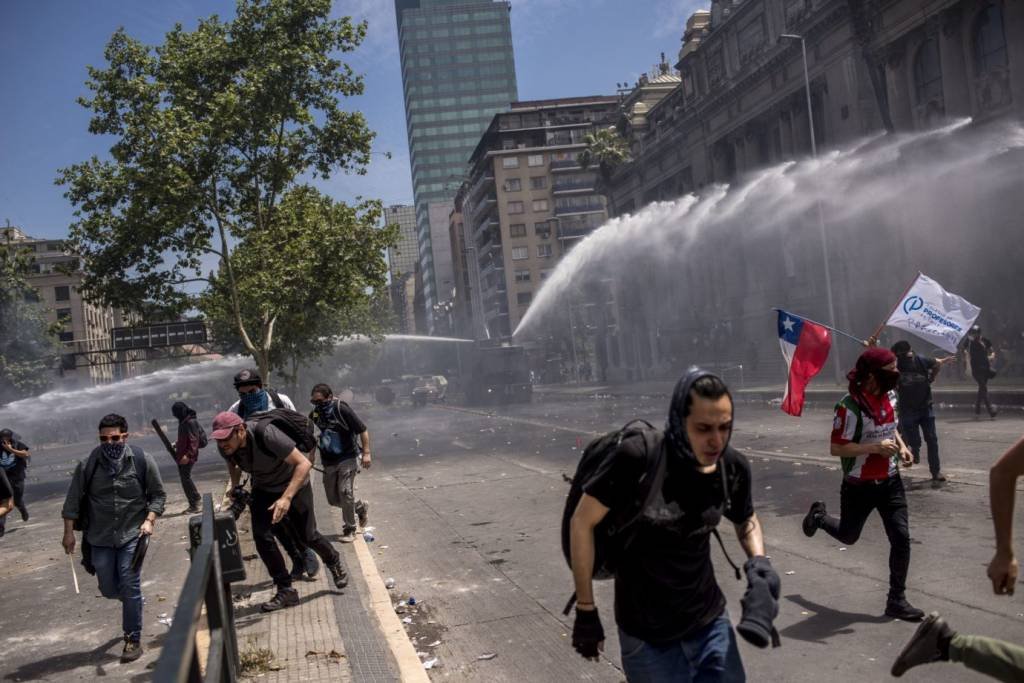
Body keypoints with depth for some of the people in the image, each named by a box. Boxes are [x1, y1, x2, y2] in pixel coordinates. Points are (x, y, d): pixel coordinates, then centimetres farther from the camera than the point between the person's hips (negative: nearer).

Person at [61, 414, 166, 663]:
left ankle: (133, 640, 9)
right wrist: (69, 532, 0)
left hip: (132, 535, -2)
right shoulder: (88, 464, -7)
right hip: (100, 538, 2)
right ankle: (132, 602, 44)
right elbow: (73, 500, 2)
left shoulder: (142, 460, -9)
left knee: (130, 588, -5)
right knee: (108, 589, 10)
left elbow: (158, 494, 0)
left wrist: (149, 520, -13)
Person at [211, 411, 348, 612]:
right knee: (262, 537, -11)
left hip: (293, 484, -5)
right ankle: (285, 591, 1)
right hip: (263, 488, 5)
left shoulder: (266, 435, -38)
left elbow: (304, 463, -39)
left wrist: (286, 498, -46)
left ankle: (333, 562, 33)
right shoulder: (226, 446, -19)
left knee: (307, 536, 1)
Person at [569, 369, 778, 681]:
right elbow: (581, 523, -12)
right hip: (647, 635, -4)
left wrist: (758, 558, -7)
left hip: (711, 621, 4)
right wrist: (586, 610, -8)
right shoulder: (637, 458, -24)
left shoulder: (734, 468, -9)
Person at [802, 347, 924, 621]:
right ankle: (818, 515, 48)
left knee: (901, 538, -3)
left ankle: (896, 600, 11)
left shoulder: (889, 396, 0)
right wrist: (875, 447, -29)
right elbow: (837, 448, -22)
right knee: (848, 536, 15)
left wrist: (901, 445, 1)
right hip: (859, 486, -5)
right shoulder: (850, 406, -24)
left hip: (889, 482, 5)